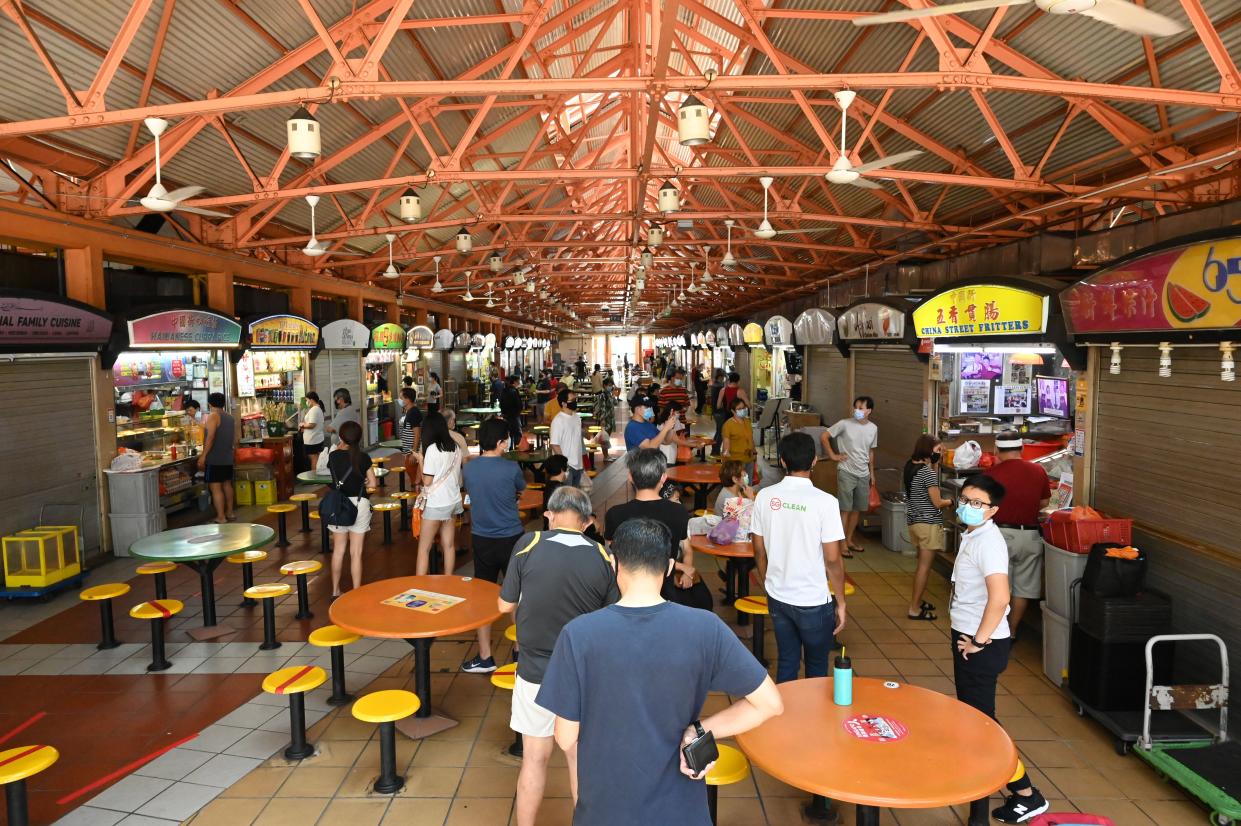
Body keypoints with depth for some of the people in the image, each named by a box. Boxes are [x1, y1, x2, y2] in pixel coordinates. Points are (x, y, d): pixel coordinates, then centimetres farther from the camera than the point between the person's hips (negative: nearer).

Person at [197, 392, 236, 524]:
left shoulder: (213, 416, -11)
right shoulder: (230, 417, 12)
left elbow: (210, 437, -20)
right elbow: (235, 440, 17)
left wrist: (203, 456, -18)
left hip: (214, 458, -8)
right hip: (228, 458, 8)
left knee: (215, 487, -5)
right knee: (227, 484, 19)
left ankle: (221, 518, -5)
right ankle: (229, 513, 27)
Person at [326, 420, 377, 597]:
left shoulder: (333, 456, -3)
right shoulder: (363, 458, -9)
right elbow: (373, 483, -5)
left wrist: (339, 448, 20)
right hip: (359, 504, -2)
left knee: (338, 550, 16)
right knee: (356, 553, 3)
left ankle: (335, 591, 26)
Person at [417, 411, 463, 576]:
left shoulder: (432, 449, -16)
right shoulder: (455, 447, 4)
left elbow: (427, 481, -14)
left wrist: (420, 460, -3)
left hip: (436, 504, -7)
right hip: (453, 501, 7)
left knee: (423, 549, 0)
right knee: (449, 546, 12)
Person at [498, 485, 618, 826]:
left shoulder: (528, 545, -13)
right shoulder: (604, 557, -11)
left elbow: (505, 605, -3)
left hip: (536, 672, -1)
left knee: (534, 758, 17)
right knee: (579, 757, 18)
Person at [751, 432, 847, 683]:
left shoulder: (765, 496, -5)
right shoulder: (824, 502, -17)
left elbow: (759, 550, 3)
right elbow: (832, 559, -15)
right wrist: (840, 602, -2)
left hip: (777, 597, 4)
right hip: (813, 601, -3)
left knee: (786, 662, 18)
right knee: (817, 668, 16)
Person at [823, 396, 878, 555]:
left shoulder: (873, 428, 4)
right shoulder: (845, 424, -11)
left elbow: (870, 452, 15)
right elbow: (824, 437, -5)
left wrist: (872, 473, 16)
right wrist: (833, 456, -8)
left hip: (863, 474, 5)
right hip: (846, 472, -5)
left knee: (858, 509, 12)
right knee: (845, 509, -3)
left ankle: (850, 539, 26)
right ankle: (843, 543, 5)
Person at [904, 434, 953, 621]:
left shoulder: (909, 467, 5)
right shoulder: (928, 472, -19)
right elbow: (937, 502, -17)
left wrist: (935, 465, 7)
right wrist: (952, 501, 3)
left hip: (913, 521, 9)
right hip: (928, 523, -9)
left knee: (922, 564, 21)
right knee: (925, 567, -1)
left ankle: (917, 601, 30)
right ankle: (915, 609, 3)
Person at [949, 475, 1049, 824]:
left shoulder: (987, 541, -23)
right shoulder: (972, 535, 7)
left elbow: (999, 598, -33)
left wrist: (978, 641, -22)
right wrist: (968, 638, 16)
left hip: (981, 645, -9)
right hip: (968, 637, 9)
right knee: (969, 712, 22)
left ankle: (1026, 795, 10)